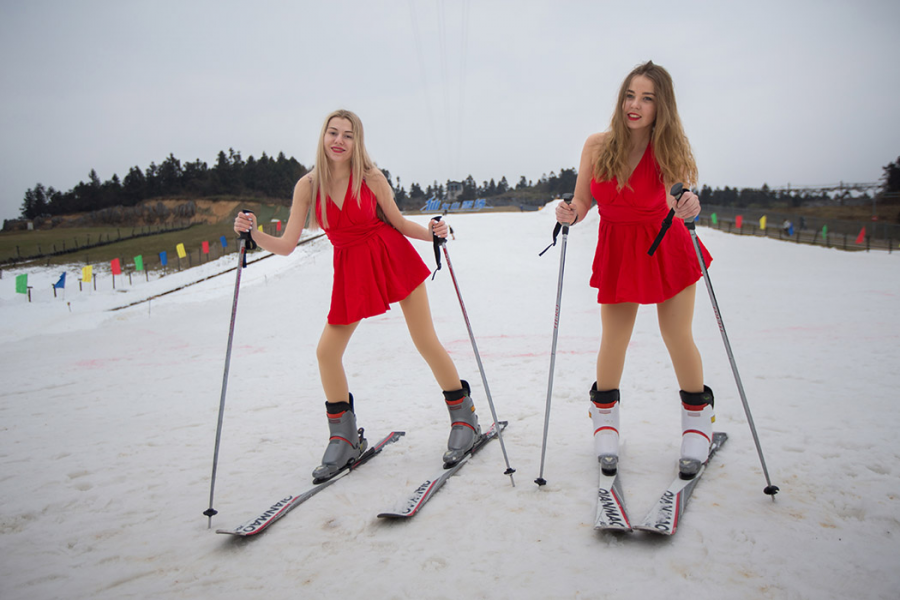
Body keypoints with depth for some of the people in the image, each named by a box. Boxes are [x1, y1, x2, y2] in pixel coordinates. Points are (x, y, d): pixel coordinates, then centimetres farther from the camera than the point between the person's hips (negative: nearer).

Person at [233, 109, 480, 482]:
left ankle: (465, 419, 18)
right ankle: (344, 439, 17)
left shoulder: (371, 178, -10)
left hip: (393, 258, -3)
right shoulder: (308, 185, -5)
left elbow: (399, 223, 1)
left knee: (426, 342, -1)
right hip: (350, 269, 3)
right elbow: (286, 245, -5)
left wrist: (431, 232, -16)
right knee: (327, 351, -1)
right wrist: (253, 233, -21)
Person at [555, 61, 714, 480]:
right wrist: (570, 214, -22)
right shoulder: (597, 145, -7)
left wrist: (689, 206, -32)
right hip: (617, 249, 1)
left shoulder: (671, 149, -10)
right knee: (613, 341, 2)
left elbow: (676, 207, -10)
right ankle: (604, 417, 27)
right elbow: (582, 201, 0)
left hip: (668, 248, -1)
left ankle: (697, 419, 27)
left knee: (677, 338, 3)